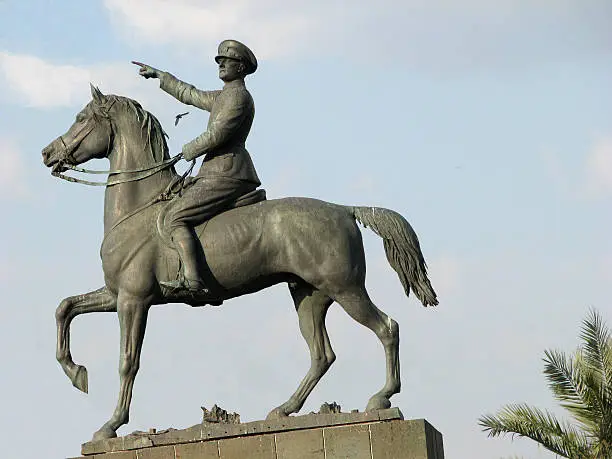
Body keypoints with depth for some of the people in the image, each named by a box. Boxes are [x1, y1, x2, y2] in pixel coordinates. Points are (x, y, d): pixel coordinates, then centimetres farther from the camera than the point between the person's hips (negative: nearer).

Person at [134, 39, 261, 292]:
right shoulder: (224, 96, 23)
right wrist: (159, 76, 39)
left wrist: (189, 150, -2)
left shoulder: (237, 96, -9)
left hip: (224, 174, -11)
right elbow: (191, 95, 36)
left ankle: (191, 278, -34)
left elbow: (216, 134, -17)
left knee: (175, 218, -19)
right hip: (229, 173, 11)